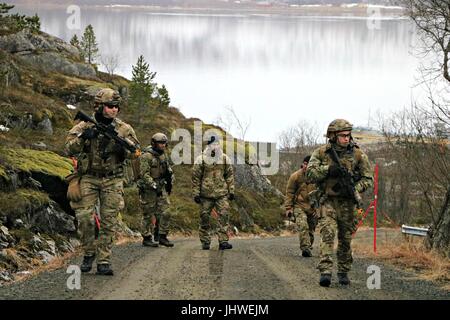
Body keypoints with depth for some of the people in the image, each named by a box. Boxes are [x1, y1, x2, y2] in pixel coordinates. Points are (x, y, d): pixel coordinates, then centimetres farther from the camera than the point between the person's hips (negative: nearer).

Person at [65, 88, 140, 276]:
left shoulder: (124, 129, 4)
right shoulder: (84, 126, 0)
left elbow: (135, 153, 0)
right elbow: (69, 149, -8)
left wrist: (121, 143, -19)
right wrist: (83, 137, -26)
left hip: (112, 181, 1)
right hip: (88, 178, -1)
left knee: (109, 221, -2)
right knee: (85, 217, -11)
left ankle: (104, 261, 2)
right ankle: (89, 253, 10)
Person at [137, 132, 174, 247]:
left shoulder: (163, 156, 10)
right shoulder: (147, 156, -14)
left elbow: (169, 171, 24)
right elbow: (144, 174, -20)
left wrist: (169, 182, 13)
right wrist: (154, 186, -25)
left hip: (161, 189, 7)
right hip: (148, 190, -7)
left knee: (165, 213, 1)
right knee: (148, 215, 0)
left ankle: (163, 237, 8)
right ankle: (146, 238, 9)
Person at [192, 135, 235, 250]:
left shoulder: (225, 159, 8)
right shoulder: (201, 160, -2)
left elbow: (230, 175, 13)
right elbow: (195, 177, 0)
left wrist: (231, 191, 8)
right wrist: (196, 193, -4)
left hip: (222, 193, 2)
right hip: (206, 194, -2)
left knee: (223, 216, -8)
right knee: (205, 218, 3)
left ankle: (223, 241, -7)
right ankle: (205, 242, 12)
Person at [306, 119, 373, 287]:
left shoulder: (358, 154, 0)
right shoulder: (321, 153, 0)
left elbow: (368, 178, 1)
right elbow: (310, 174, -7)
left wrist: (353, 189, -15)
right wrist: (328, 169, -20)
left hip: (347, 202, 1)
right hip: (328, 201, -1)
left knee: (346, 239, 7)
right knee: (327, 234, -16)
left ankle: (343, 272, 20)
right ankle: (325, 271, -23)